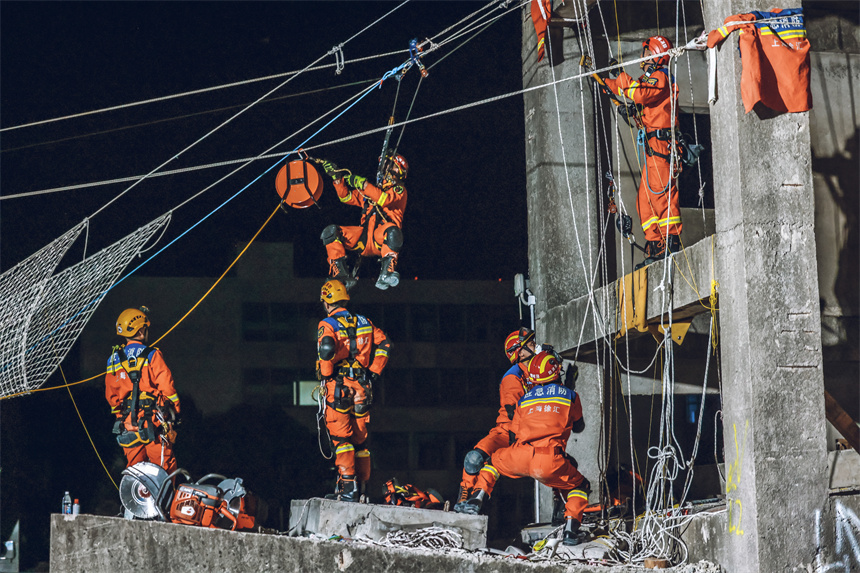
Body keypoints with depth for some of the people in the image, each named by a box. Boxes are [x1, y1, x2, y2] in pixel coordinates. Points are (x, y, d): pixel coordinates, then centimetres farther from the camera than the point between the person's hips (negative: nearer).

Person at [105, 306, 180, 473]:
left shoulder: (113, 359, 6)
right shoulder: (151, 355, -8)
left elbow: (110, 394, 13)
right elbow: (167, 386, -9)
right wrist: (175, 410, 4)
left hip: (127, 424, 4)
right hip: (153, 421, -4)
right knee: (163, 466, 3)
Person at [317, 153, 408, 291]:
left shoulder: (399, 190, 14)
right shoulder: (371, 190, 31)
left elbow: (385, 200, -8)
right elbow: (347, 197, 27)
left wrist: (363, 184, -12)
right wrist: (337, 178, 14)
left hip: (382, 238, -5)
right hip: (364, 239, 5)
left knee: (392, 231, -41)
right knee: (330, 231, -15)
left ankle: (386, 273, -43)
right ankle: (341, 275, -25)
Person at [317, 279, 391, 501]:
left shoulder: (327, 325, -6)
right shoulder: (364, 322, 12)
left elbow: (327, 349, -24)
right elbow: (384, 344, 7)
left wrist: (325, 375, -9)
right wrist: (374, 373, 10)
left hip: (338, 387, -5)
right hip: (362, 388, 5)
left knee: (341, 438, -3)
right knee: (360, 439, 11)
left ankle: (348, 488, -9)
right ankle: (361, 487, 13)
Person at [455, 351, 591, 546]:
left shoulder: (524, 399, 22)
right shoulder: (570, 396, 18)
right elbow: (576, 419, 39)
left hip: (520, 457, 2)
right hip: (550, 464, -2)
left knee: (494, 460, 32)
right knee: (580, 486, 23)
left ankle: (477, 499, 15)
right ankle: (571, 529, 3)